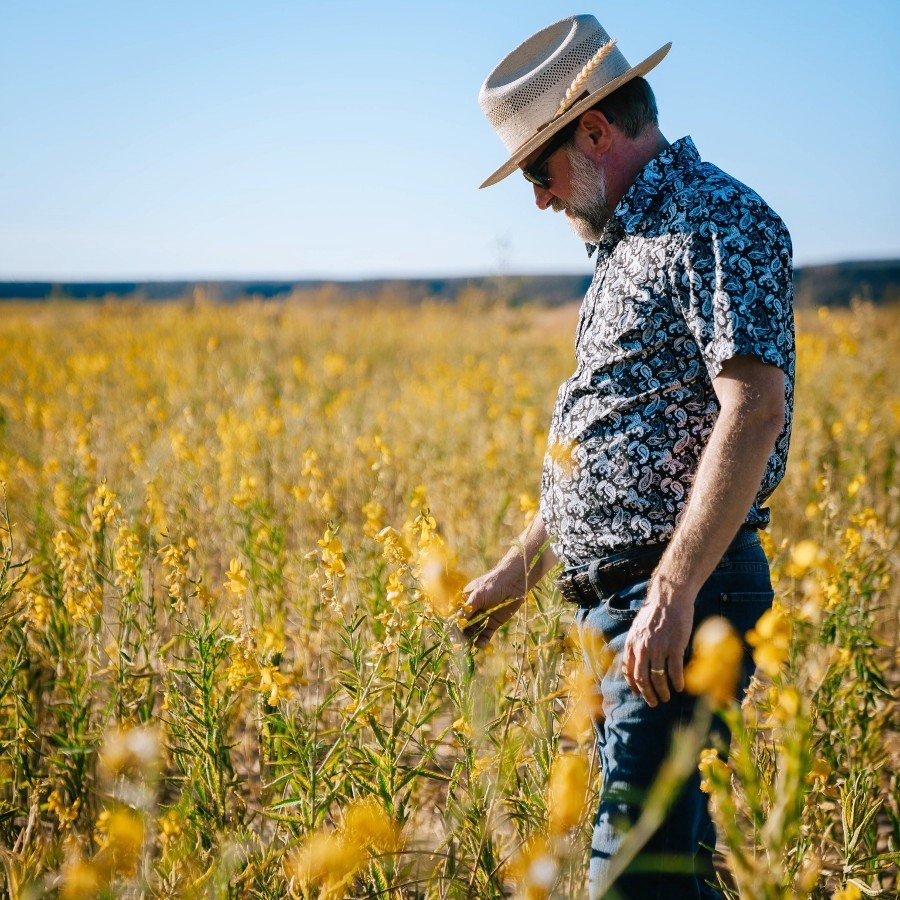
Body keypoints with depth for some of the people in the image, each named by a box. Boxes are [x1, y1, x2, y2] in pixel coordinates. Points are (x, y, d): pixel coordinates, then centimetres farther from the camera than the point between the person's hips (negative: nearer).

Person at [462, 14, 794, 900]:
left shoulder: (716, 221, -11)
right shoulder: (628, 242, 20)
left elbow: (754, 407, -23)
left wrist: (672, 593, -27)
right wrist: (519, 569, 25)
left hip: (684, 597, -10)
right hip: (610, 600, 10)